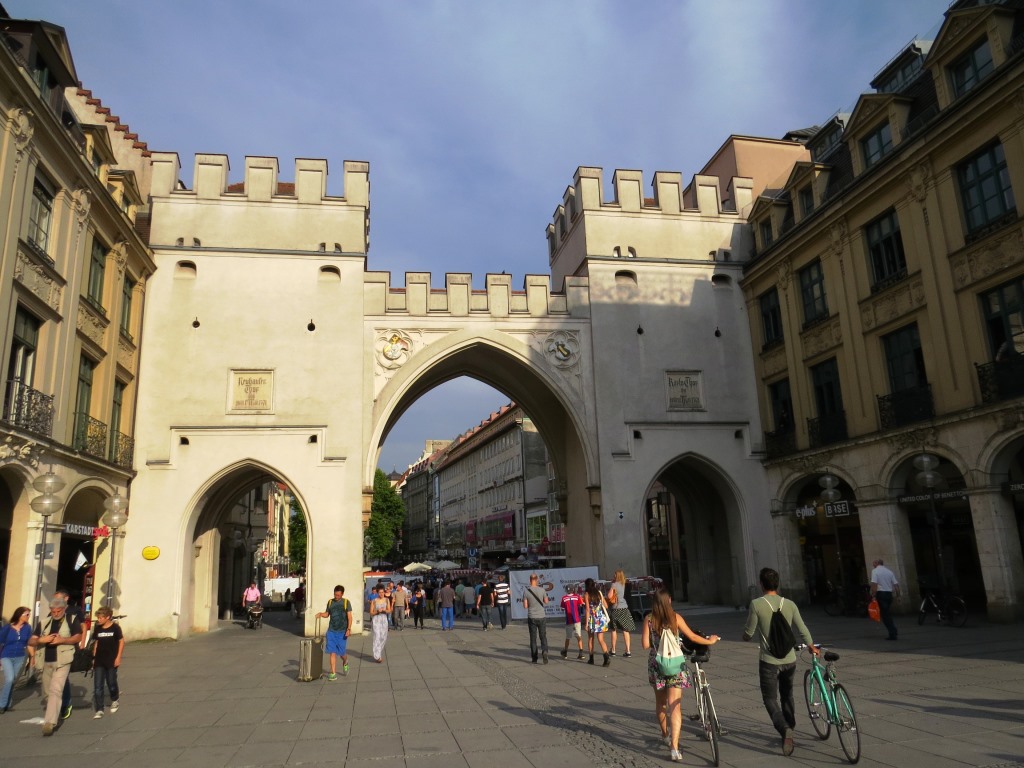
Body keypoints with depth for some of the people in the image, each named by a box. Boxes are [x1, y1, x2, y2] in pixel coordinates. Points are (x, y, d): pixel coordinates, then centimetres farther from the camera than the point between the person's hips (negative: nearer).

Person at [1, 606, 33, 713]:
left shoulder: (27, 628, -2)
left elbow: (29, 643, 4)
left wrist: (32, 656, 2)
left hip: (20, 658, 3)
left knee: (13, 681, 9)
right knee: (9, 679, -17)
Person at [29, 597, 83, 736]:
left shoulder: (72, 620, -1)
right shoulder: (44, 623, 11)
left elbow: (78, 637, -9)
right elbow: (31, 642, 9)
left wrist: (61, 640, -20)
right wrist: (41, 640, -12)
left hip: (62, 661, -5)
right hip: (47, 662, 5)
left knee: (56, 690, -15)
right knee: (48, 692, 17)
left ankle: (50, 722, -19)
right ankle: (51, 715, 38)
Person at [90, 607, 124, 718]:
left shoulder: (115, 628, -9)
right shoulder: (98, 629, 4)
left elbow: (121, 642, -5)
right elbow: (96, 643, 12)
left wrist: (118, 657, -9)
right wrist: (94, 658, 8)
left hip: (111, 661, -3)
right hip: (99, 661, 4)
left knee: (111, 683, 8)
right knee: (97, 686, -2)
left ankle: (115, 700, 35)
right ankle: (99, 710, 2)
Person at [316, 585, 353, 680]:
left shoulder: (346, 602, -2)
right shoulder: (330, 602, 7)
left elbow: (349, 617, -4)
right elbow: (327, 614, 14)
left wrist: (349, 628, -15)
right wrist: (321, 614, -8)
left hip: (342, 631, -2)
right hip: (331, 631, 2)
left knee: (342, 652, 2)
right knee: (332, 652, -1)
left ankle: (345, 663, 34)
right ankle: (333, 673, 4)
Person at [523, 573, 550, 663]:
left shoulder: (526, 591, -8)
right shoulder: (542, 590, -7)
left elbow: (525, 606, -5)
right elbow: (546, 602, 7)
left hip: (531, 618, 0)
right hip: (542, 617, 0)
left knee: (533, 638, 10)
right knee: (543, 637, 10)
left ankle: (534, 658, 12)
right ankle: (544, 651, -15)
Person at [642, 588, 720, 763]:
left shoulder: (649, 619, -6)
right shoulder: (675, 617, -7)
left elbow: (646, 644, -9)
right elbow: (692, 637, -1)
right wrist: (710, 641, 16)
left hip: (657, 665, 2)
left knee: (660, 702, 22)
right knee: (674, 706, -4)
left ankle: (665, 735, 40)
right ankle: (674, 748, -14)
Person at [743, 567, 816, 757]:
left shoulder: (756, 604, -12)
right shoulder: (789, 604, -2)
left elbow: (748, 634, -7)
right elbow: (803, 630, 6)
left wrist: (745, 636, 17)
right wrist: (811, 646, 27)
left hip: (769, 661, -4)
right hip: (789, 660, 4)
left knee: (770, 699, 5)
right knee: (787, 696, 23)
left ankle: (785, 729, -17)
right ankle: (789, 729, 32)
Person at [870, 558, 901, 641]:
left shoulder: (875, 571, -4)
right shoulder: (889, 572, 12)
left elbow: (874, 584, -16)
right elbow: (896, 584, 8)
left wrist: (873, 596, -14)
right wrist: (898, 596, 13)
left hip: (881, 593, -6)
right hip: (889, 594, 6)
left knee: (885, 615, -2)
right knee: (889, 614, 20)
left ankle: (892, 634, -6)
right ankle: (893, 630, 17)